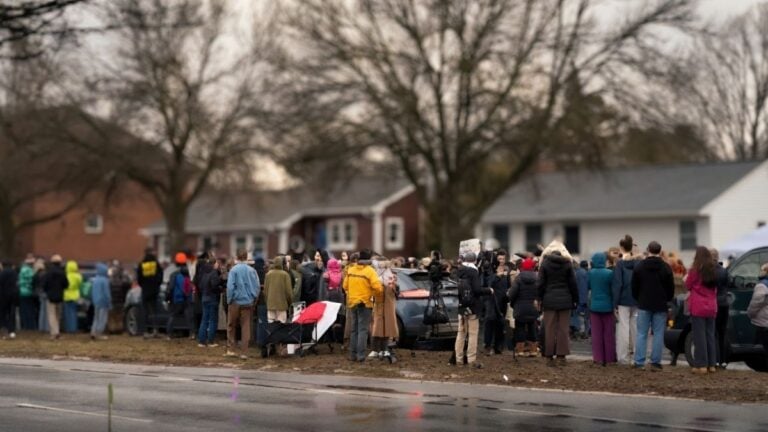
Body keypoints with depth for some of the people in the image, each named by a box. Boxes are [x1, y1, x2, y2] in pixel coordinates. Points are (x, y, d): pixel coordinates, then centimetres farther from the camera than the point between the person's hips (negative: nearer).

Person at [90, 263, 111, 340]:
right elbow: (107, 293, -16)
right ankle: (99, 334, 3)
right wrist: (109, 303, -9)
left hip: (96, 302, 7)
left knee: (96, 317, 16)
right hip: (103, 302, -7)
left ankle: (93, 332, 8)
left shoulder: (94, 280, 5)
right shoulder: (104, 280, -17)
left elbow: (92, 292, 12)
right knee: (103, 318, 2)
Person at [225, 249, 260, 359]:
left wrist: (229, 300, -1)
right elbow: (257, 287, 1)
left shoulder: (234, 270, -10)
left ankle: (231, 349, 12)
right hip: (248, 302, 2)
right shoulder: (252, 271, -1)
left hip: (235, 302, -2)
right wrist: (254, 299, 11)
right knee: (246, 327, 6)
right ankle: (244, 352, 4)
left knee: (231, 326, 12)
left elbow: (230, 287, -12)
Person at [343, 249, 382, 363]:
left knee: (353, 330, 14)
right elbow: (377, 287, -18)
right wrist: (372, 293, 2)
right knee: (363, 330, -2)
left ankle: (353, 354, 15)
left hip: (352, 303, 5)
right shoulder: (370, 271, -12)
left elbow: (345, 286, 9)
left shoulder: (350, 270, 4)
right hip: (365, 303, -5)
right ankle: (361, 355, -7)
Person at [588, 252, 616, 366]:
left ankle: (598, 358, 5)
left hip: (594, 306, 2)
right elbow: (613, 289, -6)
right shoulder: (610, 273, -12)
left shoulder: (591, 273, -6)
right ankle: (609, 358, 10)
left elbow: (587, 286, 5)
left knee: (596, 333, 7)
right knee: (609, 333, 7)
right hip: (607, 306, -2)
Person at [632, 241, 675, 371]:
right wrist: (667, 300, 18)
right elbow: (671, 287, 1)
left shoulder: (639, 267, -1)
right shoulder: (666, 268, -3)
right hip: (660, 306, -1)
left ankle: (639, 362, -1)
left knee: (642, 334, 3)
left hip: (644, 305, 1)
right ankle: (655, 362, 0)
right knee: (658, 334, 3)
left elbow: (634, 287, 4)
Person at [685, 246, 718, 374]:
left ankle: (701, 365, -5)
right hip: (711, 307, 5)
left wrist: (688, 276, 16)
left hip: (698, 307, -5)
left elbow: (688, 285, 2)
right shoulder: (713, 270, 8)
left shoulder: (695, 270, -9)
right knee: (710, 335, 11)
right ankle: (711, 364, 13)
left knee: (699, 336, -3)